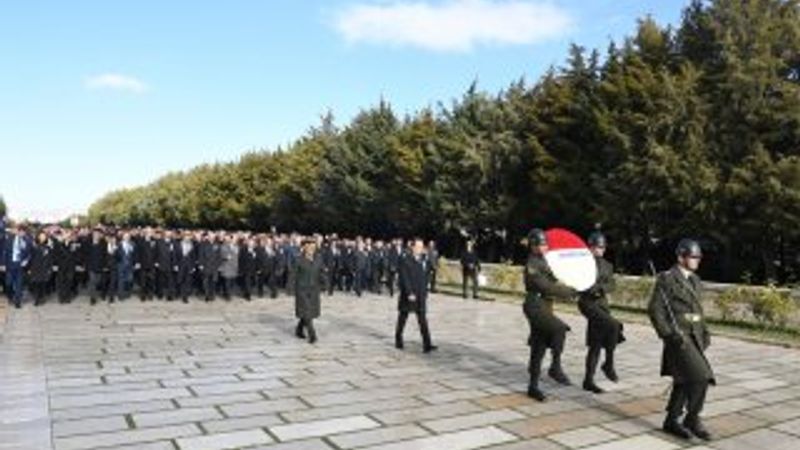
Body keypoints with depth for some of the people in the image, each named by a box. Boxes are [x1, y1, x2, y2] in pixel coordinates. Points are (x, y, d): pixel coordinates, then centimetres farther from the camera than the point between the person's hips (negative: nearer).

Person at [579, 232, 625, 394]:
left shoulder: (607, 265, 14)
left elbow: (612, 284, 1)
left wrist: (601, 288, -18)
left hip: (602, 304, 7)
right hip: (588, 303, -7)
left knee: (596, 345, 7)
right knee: (613, 325, -27)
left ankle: (588, 381, 15)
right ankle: (609, 364, -12)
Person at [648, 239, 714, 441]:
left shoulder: (695, 280, 14)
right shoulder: (666, 279, -11)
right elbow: (654, 310, -13)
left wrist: (704, 332, 9)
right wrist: (669, 335, -17)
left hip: (694, 337, 8)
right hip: (678, 338, -8)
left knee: (685, 380, 11)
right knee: (700, 376, -15)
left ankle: (671, 421, 22)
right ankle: (692, 419, 1)